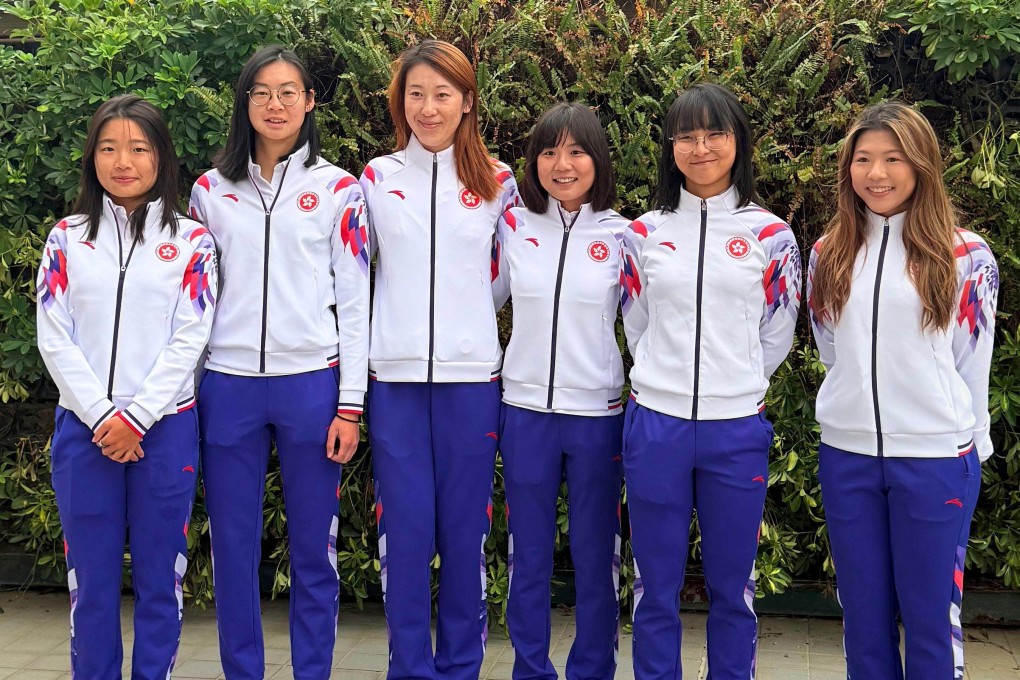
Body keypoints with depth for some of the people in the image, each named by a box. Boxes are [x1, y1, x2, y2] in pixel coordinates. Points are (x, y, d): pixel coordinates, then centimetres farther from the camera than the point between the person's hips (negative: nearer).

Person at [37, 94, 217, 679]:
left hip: (165, 427, -1)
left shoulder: (191, 240, 3)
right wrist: (102, 417, -9)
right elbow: (54, 338, 1)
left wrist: (136, 417, -11)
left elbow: (191, 337, -4)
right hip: (84, 427, 1)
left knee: (160, 574, 5)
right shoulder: (67, 238, 7)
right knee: (91, 575, 7)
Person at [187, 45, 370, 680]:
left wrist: (350, 404, -4)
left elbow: (354, 300, 1)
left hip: (311, 384, -2)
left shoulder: (339, 189, 3)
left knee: (313, 548, 5)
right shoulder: (211, 189, 9)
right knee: (233, 548, 7)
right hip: (229, 386, 2)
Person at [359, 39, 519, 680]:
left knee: (465, 528, 6)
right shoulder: (376, 179, 5)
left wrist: (466, 321, 11)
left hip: (471, 376, 0)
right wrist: (404, 324, 7)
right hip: (395, 377, 0)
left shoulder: (497, 182, 4)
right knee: (403, 529, 2)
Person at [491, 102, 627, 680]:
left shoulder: (622, 235, -2)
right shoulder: (513, 227, 1)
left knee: (596, 558, 10)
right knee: (529, 557, 12)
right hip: (525, 410, 1)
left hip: (598, 415, -1)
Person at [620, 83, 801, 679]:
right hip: (656, 426, 1)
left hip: (736, 430, -1)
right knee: (656, 586, 10)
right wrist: (666, 385, 10)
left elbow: (777, 336, 8)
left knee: (732, 586, 11)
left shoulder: (770, 235, 2)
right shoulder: (645, 233, 5)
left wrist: (734, 388, 10)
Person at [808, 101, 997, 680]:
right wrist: (858, 404, 10)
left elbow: (971, 365, 1)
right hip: (846, 456, 3)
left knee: (931, 614, 5)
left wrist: (967, 445, 4)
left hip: (935, 458, -3)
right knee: (863, 613, 13)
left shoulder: (966, 256, -4)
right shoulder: (830, 253, 6)